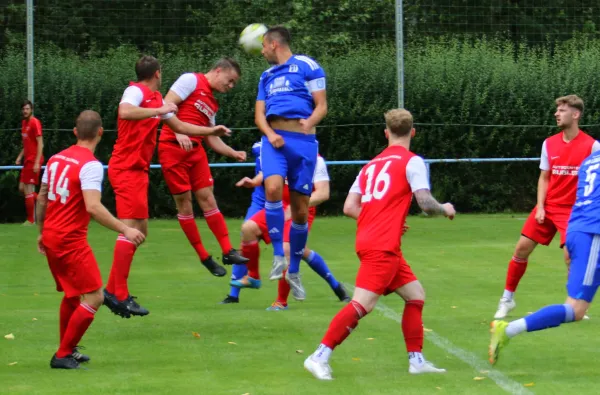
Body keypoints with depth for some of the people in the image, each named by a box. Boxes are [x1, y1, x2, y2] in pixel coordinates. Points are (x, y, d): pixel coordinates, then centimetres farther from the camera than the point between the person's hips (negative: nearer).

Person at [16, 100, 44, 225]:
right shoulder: (24, 123, 14)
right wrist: (20, 157, 14)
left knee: (28, 190, -5)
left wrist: (37, 162, -22)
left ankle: (31, 220, 3)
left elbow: (40, 144, -17)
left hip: (33, 161, -9)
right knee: (22, 188, 10)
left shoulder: (35, 122, -13)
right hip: (27, 160, 9)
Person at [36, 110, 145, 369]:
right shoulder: (90, 165, -16)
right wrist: (125, 230, -27)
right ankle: (63, 355, -2)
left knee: (72, 295, 24)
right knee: (93, 298, -4)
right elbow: (93, 207, -27)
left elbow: (42, 199, 16)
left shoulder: (56, 158, 8)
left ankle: (67, 351, 33)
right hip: (71, 241, -9)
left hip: (51, 237, 9)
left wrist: (42, 232, 29)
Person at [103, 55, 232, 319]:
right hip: (126, 169, -10)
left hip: (138, 170, 10)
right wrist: (159, 110, -26)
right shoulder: (135, 91, -10)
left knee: (139, 230, 11)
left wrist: (211, 130, 33)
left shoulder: (156, 99, 18)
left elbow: (180, 126, 30)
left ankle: (112, 291, 14)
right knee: (131, 228, -15)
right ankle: (120, 295, -16)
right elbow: (125, 112, -33)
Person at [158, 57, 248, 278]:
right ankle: (204, 257, 4)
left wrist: (234, 153, 10)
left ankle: (227, 252, -2)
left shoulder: (212, 104, 19)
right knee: (183, 201, -1)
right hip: (173, 149, -7)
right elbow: (167, 105, -12)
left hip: (195, 150, 7)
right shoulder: (191, 81, -3)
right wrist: (178, 131, -23)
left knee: (207, 198, 1)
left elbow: (212, 138, 22)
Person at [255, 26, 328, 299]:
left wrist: (310, 122, -19)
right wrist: (269, 133, -5)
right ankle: (278, 255, -18)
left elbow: (321, 105, 2)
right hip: (274, 139, 3)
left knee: (300, 209, 1)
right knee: (273, 187, -26)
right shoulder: (267, 76, 23)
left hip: (303, 140, -3)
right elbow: (259, 114, 17)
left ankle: (293, 270, 16)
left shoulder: (306, 65, 7)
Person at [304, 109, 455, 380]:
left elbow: (349, 207, 14)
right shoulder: (412, 162, -2)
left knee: (416, 295, 16)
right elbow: (426, 204, -10)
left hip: (367, 241, 8)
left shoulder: (371, 164, 18)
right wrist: (445, 210, 11)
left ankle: (416, 360, 16)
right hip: (383, 246, -8)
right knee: (362, 304, -14)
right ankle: (319, 357, -19)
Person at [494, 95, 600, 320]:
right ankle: (507, 298, 16)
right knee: (522, 248, 0)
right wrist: (540, 207, -1)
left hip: (572, 209, -4)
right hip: (548, 206, 4)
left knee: (570, 255, -17)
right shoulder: (549, 144, 4)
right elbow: (544, 178, 10)